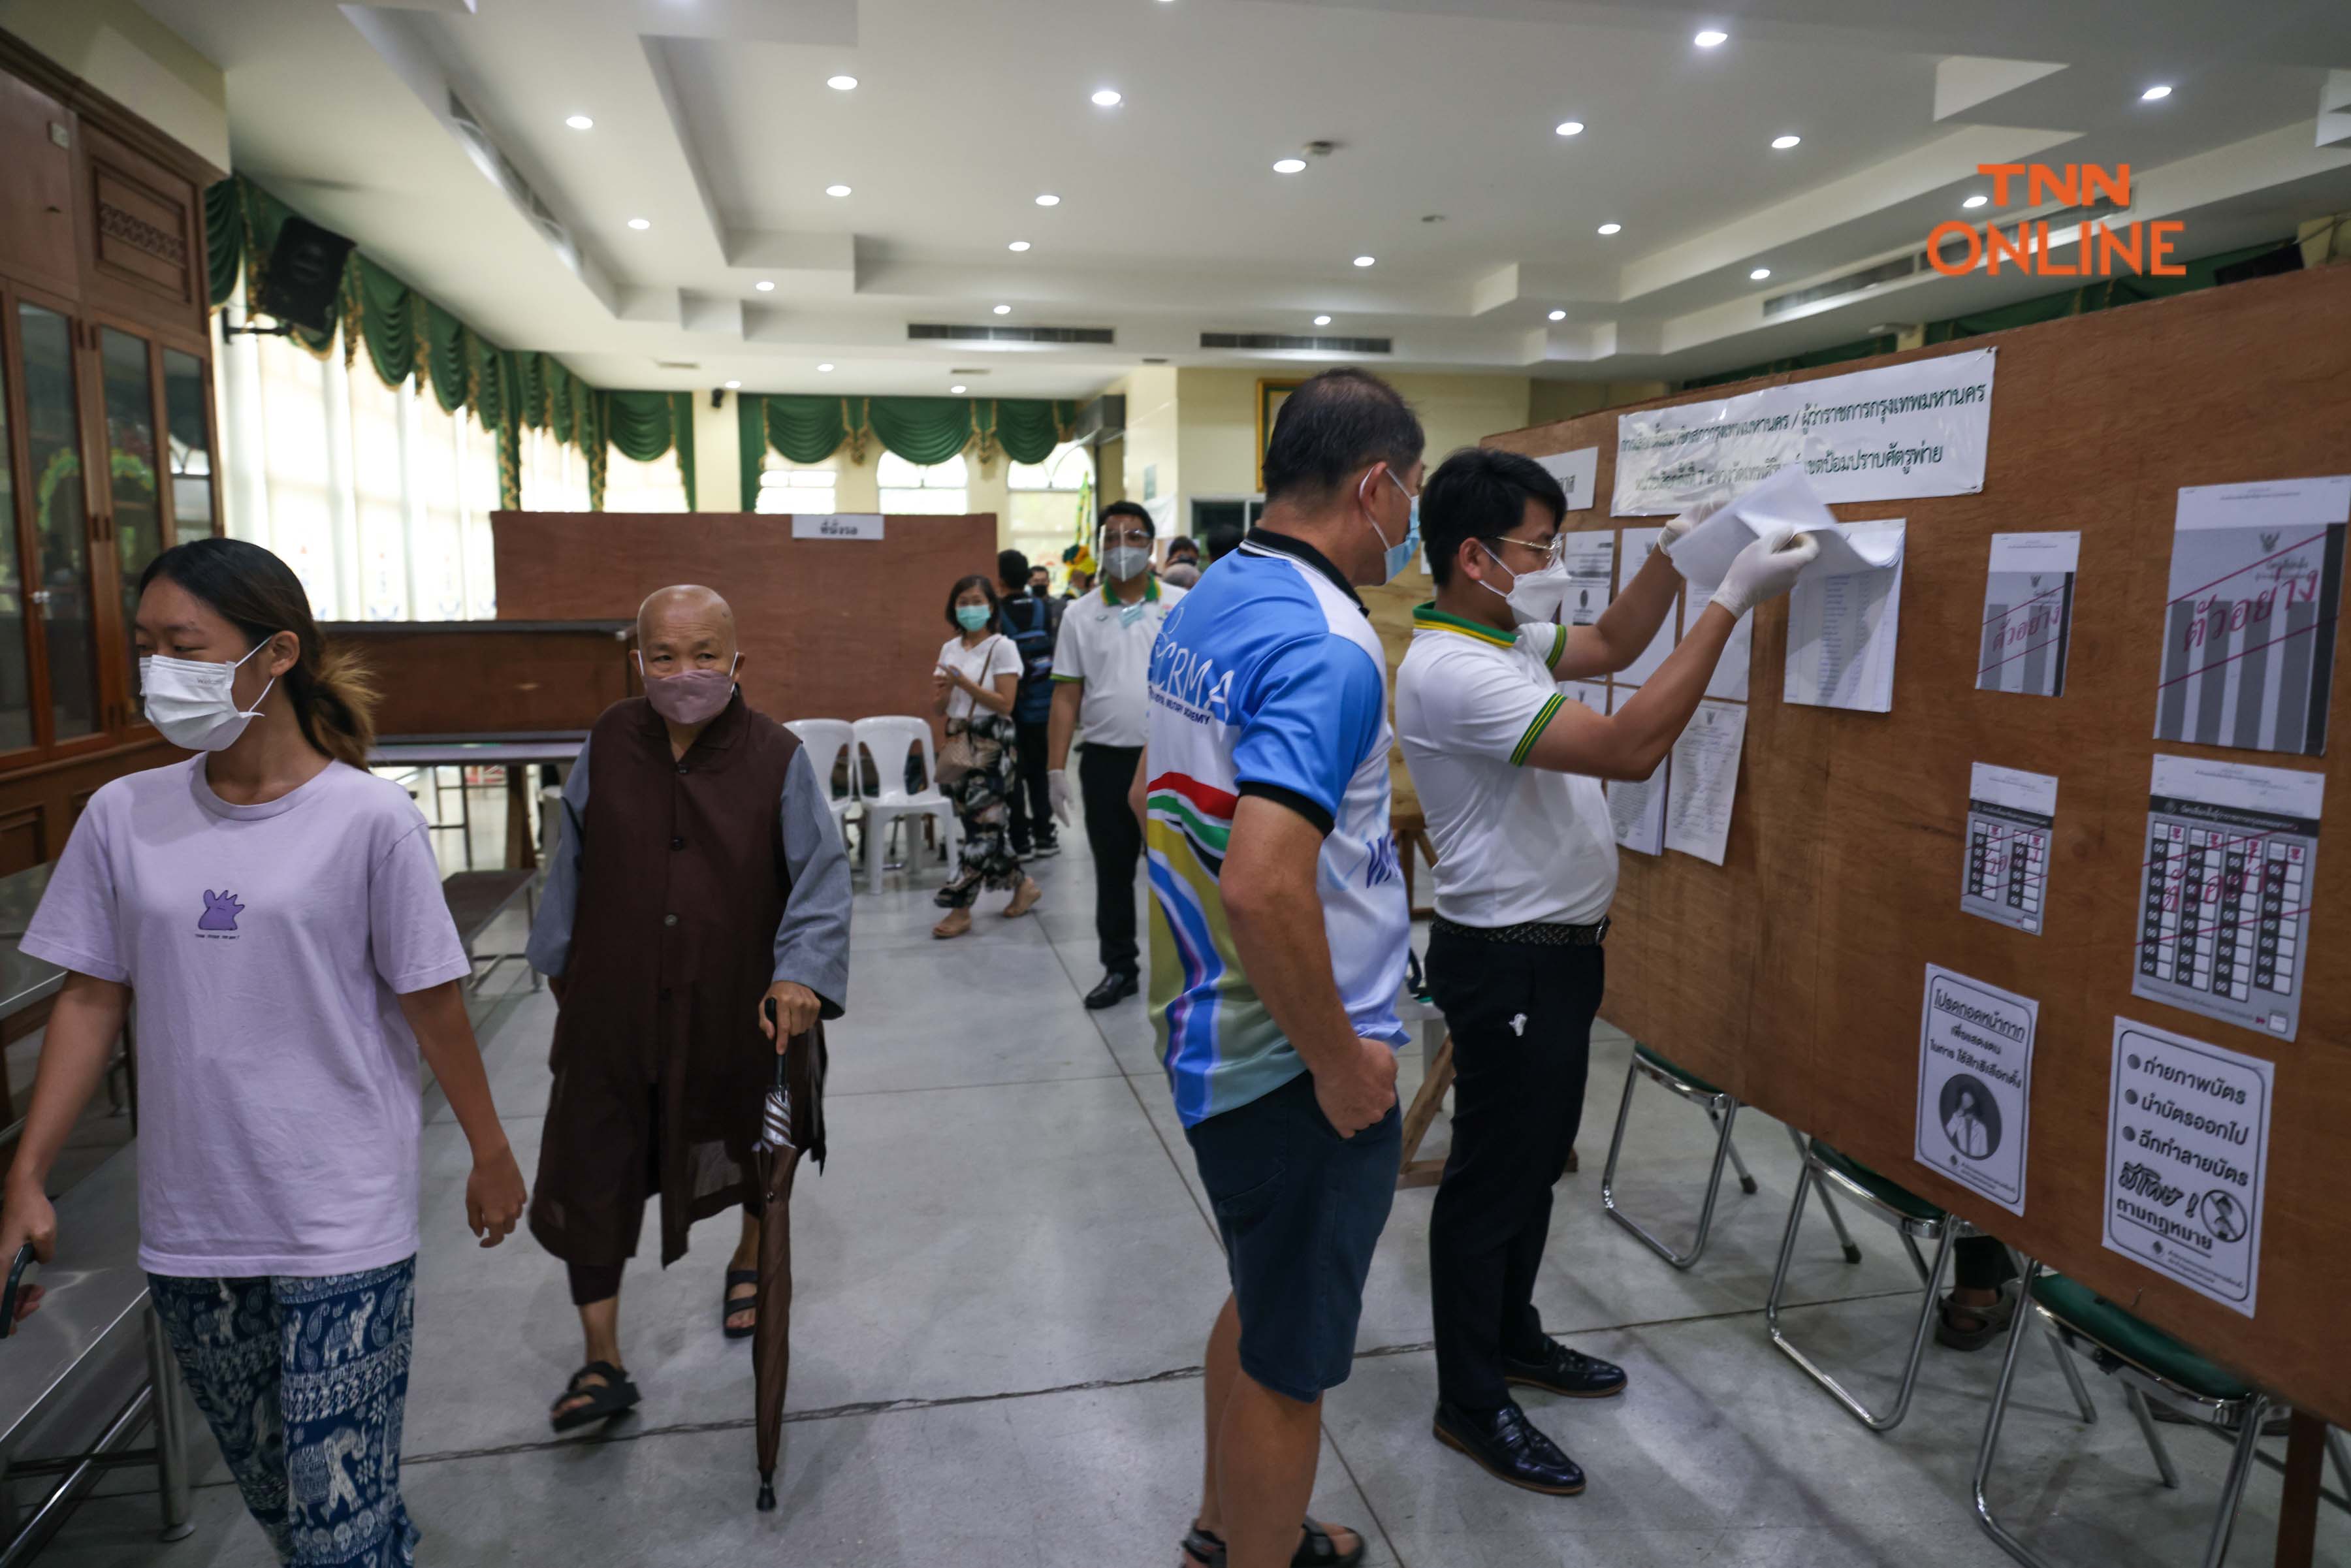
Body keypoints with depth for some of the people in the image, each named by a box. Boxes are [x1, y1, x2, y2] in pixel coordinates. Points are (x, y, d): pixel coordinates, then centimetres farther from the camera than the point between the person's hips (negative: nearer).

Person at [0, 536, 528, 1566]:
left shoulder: (368, 818, -12)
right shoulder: (122, 818, 0)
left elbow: (433, 1006, -6)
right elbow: (91, 999, 6)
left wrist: (492, 1156, 1)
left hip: (343, 1232, -4)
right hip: (191, 1226, 4)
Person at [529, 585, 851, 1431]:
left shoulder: (778, 758, -12)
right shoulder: (607, 744, -3)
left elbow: (822, 877, -13)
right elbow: (573, 864, 9)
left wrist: (801, 973, -26)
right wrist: (559, 963, 16)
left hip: (736, 1010, -1)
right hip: (612, 1005, 2)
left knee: (754, 1155, 22)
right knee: (589, 1178, 3)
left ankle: (749, 1264, 53)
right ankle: (601, 1364, 21)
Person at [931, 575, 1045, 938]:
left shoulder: (1002, 647, -6)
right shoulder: (949, 649, 11)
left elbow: (1005, 704, -14)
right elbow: (937, 709, 12)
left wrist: (964, 683, -21)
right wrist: (941, 690, -10)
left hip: (992, 745, -6)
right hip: (958, 742, 7)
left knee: (982, 823, -8)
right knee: (986, 824, 9)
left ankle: (960, 909, -5)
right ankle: (1023, 885, 24)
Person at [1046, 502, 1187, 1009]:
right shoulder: (1080, 616, 4)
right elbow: (1066, 696, 4)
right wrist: (1056, 768, -1)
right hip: (1106, 760, 2)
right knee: (1113, 870, 11)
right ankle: (1119, 968, 24)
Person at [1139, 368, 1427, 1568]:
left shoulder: (1204, 604, 5)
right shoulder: (1327, 646, -24)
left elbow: (1154, 794, 19)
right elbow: (1266, 885, -36)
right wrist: (1339, 1063, -22)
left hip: (1209, 1030, 10)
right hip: (1295, 1062, -10)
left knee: (1263, 1301, 27)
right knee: (1291, 1355, 10)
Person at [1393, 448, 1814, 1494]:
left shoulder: (1503, 637, 7)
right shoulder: (1452, 672, -26)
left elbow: (1612, 645, 23)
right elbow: (1631, 748, -32)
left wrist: (1672, 556, 7)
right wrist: (1731, 600, -29)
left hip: (1557, 948, 10)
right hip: (1508, 963, -10)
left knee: (1537, 1162, 22)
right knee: (1491, 1179, 4)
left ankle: (1512, 1338, 40)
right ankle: (1471, 1403, 20)